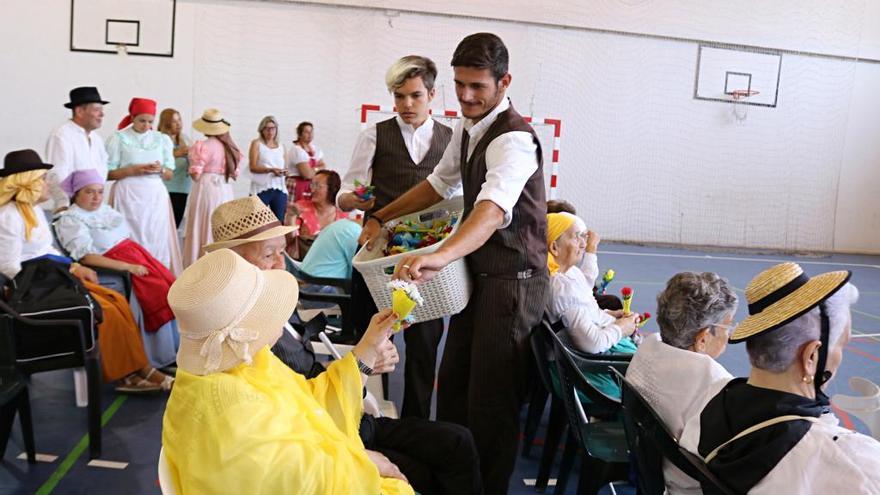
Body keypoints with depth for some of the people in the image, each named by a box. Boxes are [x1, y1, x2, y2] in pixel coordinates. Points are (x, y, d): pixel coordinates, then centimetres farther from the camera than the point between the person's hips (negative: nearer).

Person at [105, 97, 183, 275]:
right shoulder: (118, 138, 2)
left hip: (155, 195, 3)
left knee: (157, 240, -1)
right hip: (128, 196, -3)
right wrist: (132, 170, -14)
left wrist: (160, 170, -8)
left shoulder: (162, 139, 11)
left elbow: (170, 174, 13)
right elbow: (108, 173, -1)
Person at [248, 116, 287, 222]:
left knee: (279, 221, 1)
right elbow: (253, 167, -5)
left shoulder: (281, 146, 16)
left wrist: (283, 172, -3)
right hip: (262, 188, -4)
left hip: (279, 188, 4)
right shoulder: (257, 144, 4)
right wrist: (271, 170, -19)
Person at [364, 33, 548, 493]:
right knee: (452, 380, 17)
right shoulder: (466, 128, 5)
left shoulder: (513, 139, -24)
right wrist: (380, 218, 17)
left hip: (512, 280, -9)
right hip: (477, 271, 9)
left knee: (492, 396, -1)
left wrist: (440, 256, -58)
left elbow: (492, 210, -41)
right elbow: (440, 183, 20)